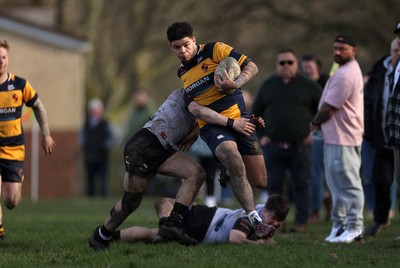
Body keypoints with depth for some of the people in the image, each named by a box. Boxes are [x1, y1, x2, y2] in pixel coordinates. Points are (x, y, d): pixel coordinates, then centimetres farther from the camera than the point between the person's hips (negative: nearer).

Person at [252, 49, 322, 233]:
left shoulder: (308, 86, 3)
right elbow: (256, 112, 18)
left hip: (300, 145, -2)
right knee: (274, 184, 2)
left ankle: (301, 222, 3)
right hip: (273, 145, 2)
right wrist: (261, 135, 8)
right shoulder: (268, 85, 11)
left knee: (301, 184, -1)